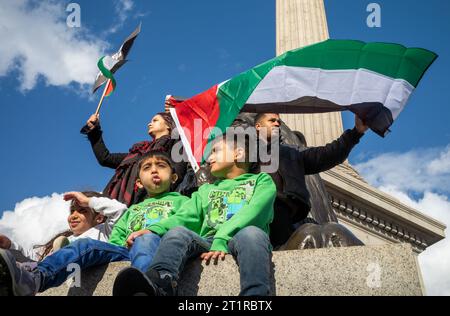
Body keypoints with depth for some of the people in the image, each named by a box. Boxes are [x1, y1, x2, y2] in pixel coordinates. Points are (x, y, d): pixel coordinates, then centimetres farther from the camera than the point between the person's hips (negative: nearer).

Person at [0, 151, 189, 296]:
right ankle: (33, 279, -49)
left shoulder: (180, 201, 28)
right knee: (86, 244, -23)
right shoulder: (132, 210, 40)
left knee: (146, 240, -39)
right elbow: (114, 240, 26)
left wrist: (155, 230, -9)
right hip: (127, 250, 4)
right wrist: (125, 243, 1)